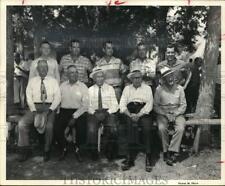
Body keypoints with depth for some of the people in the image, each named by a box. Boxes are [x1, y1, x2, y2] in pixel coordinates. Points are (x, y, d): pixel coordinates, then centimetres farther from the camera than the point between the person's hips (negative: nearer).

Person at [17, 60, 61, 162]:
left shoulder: (53, 81, 8)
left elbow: (57, 97, 1)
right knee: (22, 123, -20)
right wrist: (34, 110, -10)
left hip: (49, 107, -2)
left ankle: (46, 151, -9)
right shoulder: (32, 81, 12)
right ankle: (24, 150, -4)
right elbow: (29, 97, 6)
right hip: (35, 107, 2)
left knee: (49, 126, -29)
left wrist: (50, 109, -14)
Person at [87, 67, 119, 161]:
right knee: (91, 129, -28)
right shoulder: (90, 90, 11)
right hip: (94, 113, 1)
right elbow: (88, 106, 6)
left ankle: (110, 153, -6)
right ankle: (94, 152, -7)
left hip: (108, 113, 0)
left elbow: (115, 105, 3)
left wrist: (106, 113, -13)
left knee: (112, 129, -28)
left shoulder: (110, 88, 9)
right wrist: (94, 113, -13)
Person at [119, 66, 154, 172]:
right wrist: (130, 115, -11)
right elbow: (122, 105, 8)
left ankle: (148, 158, -21)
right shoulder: (127, 89, 19)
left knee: (147, 128, -28)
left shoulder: (147, 88, 14)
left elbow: (149, 104, 1)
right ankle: (130, 158, -23)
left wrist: (139, 115, -14)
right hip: (130, 113, 1)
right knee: (131, 126, -28)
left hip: (143, 112, -1)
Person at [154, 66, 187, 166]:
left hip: (177, 113, 1)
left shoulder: (179, 88, 4)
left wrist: (174, 114, -12)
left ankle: (172, 152, -19)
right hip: (163, 113, -1)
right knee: (162, 128, -29)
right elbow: (156, 106, -1)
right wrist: (166, 115, -13)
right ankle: (166, 151, -13)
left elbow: (183, 105, 4)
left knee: (180, 128, -28)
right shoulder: (159, 89, 0)